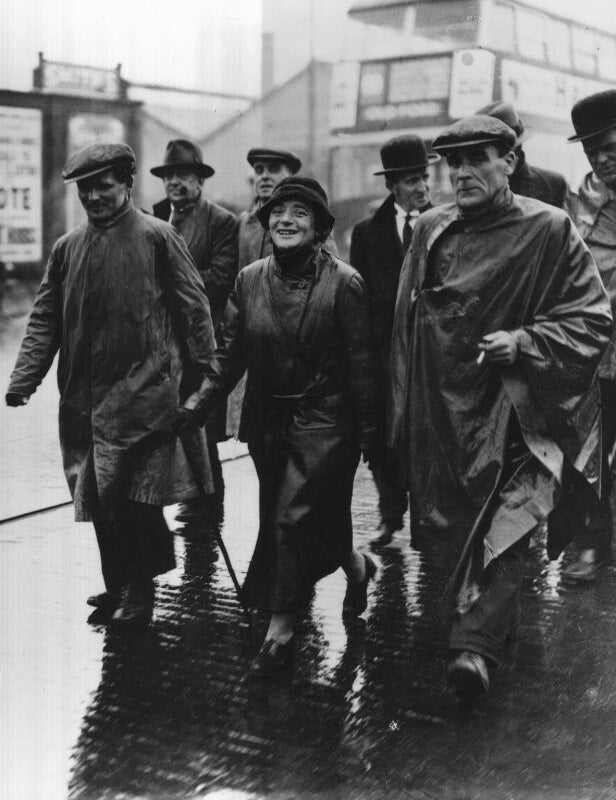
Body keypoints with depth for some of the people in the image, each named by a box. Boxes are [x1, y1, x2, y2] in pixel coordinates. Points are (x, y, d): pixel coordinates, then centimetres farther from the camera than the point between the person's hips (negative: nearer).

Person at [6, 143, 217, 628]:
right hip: (84, 396, 6)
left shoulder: (157, 237, -3)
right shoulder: (68, 248, 12)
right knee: (100, 499, 11)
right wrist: (24, 379, 1)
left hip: (142, 391, -5)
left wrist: (203, 379, -5)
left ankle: (138, 590, 10)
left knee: (126, 493, -8)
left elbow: (194, 308, -2)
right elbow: (45, 319, 12)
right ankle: (120, 588, 26)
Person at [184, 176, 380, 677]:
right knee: (316, 519, 14)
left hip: (323, 424, -5)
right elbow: (231, 353, 6)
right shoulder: (250, 280, 2)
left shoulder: (343, 283, -10)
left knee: (293, 518, -9)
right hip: (267, 420, 5)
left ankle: (280, 632, 4)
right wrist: (199, 403, -4)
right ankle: (356, 566, 45)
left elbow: (361, 364, -8)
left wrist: (369, 435, -7)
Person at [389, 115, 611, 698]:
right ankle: (480, 622, 31)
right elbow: (405, 320, 15)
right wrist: (403, 406, 14)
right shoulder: (430, 229, 7)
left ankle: (477, 645, -15)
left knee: (500, 525, -14)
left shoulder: (549, 230, -7)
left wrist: (522, 342, -18)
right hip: (437, 405, 5)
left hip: (511, 406, -4)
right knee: (442, 523, 12)